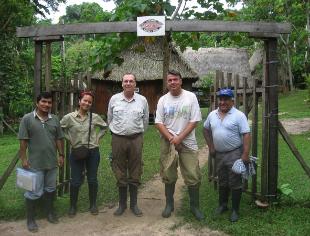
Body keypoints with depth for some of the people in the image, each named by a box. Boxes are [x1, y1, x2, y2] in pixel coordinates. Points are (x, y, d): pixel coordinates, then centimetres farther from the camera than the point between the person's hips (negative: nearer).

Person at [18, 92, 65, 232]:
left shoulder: (54, 119, 5)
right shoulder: (27, 119, -8)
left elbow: (59, 138, 9)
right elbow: (23, 141, -8)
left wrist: (61, 155, 6)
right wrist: (23, 158, -10)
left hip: (52, 162, 4)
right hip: (35, 163, -4)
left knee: (50, 188, 18)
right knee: (34, 192, 3)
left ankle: (50, 212, 35)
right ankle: (30, 219, 18)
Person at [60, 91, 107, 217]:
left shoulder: (95, 117, -2)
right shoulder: (69, 117, -7)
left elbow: (104, 127, 14)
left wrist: (97, 137, 4)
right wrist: (70, 139, 0)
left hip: (93, 151, 1)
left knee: (92, 179, 11)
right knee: (76, 181, 4)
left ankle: (93, 204, 28)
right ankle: (73, 206, 23)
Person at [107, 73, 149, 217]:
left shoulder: (142, 100, 2)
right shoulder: (114, 99, 2)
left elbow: (145, 120, 12)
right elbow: (110, 118, 14)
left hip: (136, 139, 0)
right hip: (118, 139, 0)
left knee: (135, 174, 7)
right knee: (120, 174, 7)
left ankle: (134, 204, 20)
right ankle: (122, 204, 21)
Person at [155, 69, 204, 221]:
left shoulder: (191, 97, -2)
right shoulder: (163, 100, 4)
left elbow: (194, 121, -6)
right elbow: (159, 123, 1)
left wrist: (179, 138, -14)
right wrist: (171, 139, -12)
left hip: (187, 142, -1)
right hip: (167, 142, 2)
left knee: (193, 176, 0)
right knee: (168, 175, 10)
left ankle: (194, 206, 17)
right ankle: (169, 204, 26)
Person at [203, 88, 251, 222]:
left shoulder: (239, 115, -12)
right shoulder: (212, 115, 5)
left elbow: (246, 135, -15)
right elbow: (206, 129, 18)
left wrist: (245, 154, -22)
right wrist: (210, 147, 10)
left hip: (234, 154, -5)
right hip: (219, 154, 5)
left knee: (235, 183, 3)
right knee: (222, 182, 18)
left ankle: (235, 210, 16)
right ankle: (222, 205, 34)